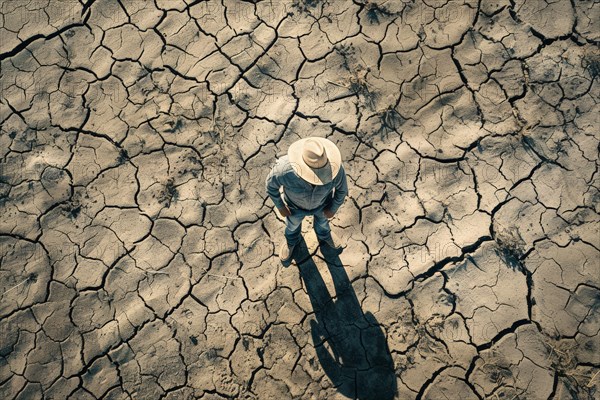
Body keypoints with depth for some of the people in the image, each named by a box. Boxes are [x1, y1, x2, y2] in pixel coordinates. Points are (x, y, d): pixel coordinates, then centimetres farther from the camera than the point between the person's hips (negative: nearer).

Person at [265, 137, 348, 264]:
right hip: (296, 204, -1)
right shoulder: (285, 169, -45)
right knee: (293, 223, 33)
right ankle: (292, 240, 68)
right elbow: (271, 184, -21)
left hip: (322, 201, 1)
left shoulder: (334, 168, -42)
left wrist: (333, 208, -3)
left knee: (322, 219, 34)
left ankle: (324, 235, 71)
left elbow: (341, 188, -18)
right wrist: (280, 207, -7)